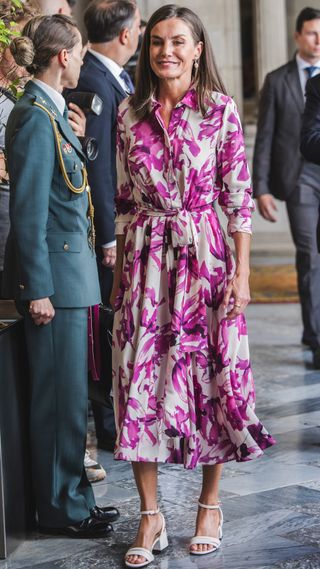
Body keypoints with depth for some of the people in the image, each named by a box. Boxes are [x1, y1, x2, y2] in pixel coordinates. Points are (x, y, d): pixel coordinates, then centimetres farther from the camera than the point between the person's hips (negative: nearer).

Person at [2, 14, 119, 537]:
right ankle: (61, 509, 10)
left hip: (70, 271, 10)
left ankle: (73, 498, 25)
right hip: (55, 275, -10)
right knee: (60, 396, -1)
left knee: (71, 393, 15)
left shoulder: (51, 112, 14)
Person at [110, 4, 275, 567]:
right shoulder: (129, 113, 6)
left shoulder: (220, 109, -2)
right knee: (140, 379, -1)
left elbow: (238, 196, -2)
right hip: (144, 260, 2)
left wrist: (242, 271, -6)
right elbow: (123, 197, 10)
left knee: (211, 376, 4)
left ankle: (210, 505, 21)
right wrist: (119, 270, 9)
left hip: (203, 255, -2)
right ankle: (150, 516, 10)